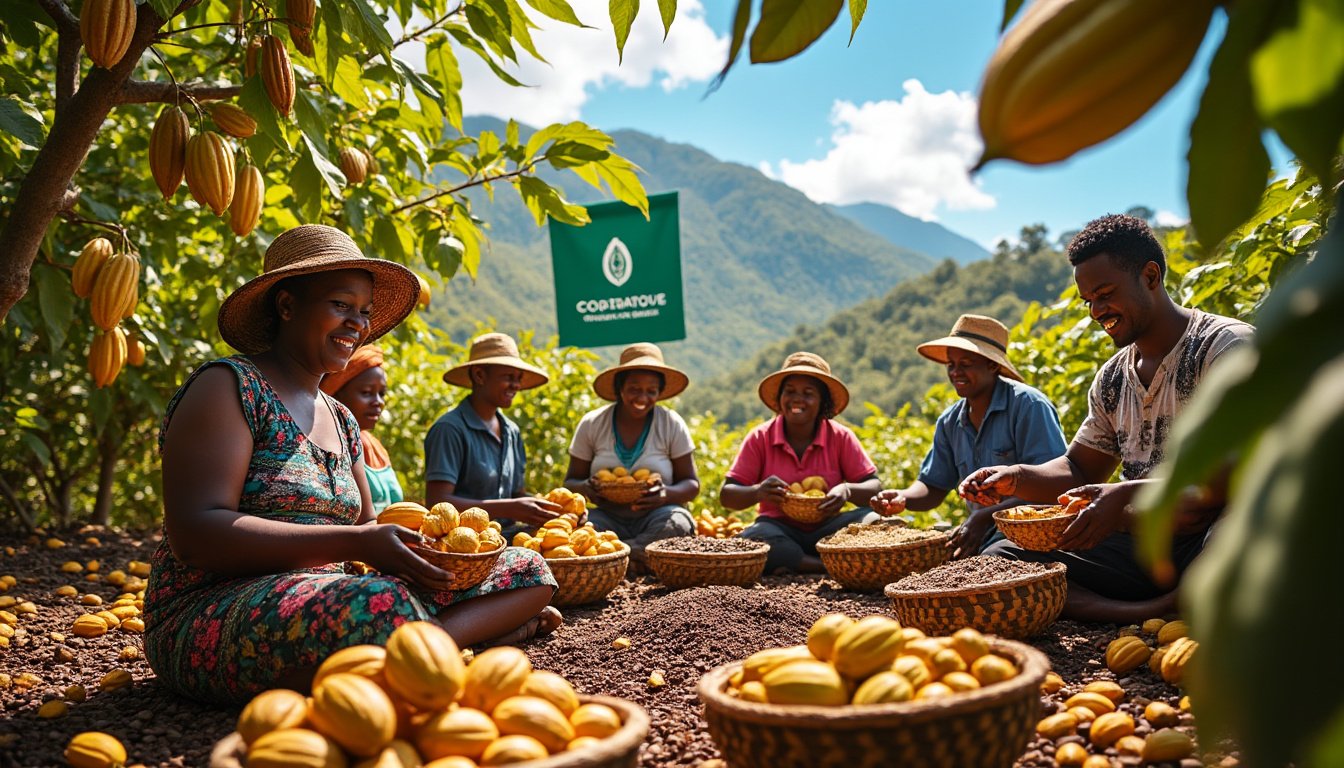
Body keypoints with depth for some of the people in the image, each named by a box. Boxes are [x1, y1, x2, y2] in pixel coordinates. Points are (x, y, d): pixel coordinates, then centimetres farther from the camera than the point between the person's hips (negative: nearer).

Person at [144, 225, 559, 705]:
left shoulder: (341, 420, 18)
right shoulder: (229, 387, -5)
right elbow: (194, 532, -17)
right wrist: (354, 544, -24)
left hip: (328, 603, 8)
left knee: (529, 570, -2)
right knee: (385, 606, -40)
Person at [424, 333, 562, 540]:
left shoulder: (512, 432, 15)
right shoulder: (450, 429, -9)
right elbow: (436, 502, -17)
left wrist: (543, 505, -3)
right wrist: (510, 509, -21)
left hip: (506, 535, 8)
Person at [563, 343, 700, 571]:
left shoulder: (672, 424, 0)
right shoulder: (591, 424, 2)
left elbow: (691, 484, 2)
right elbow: (571, 481, 8)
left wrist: (667, 494, -21)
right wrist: (585, 488, -18)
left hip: (654, 516, 0)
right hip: (608, 517, 1)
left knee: (678, 523, -35)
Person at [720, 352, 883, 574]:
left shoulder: (840, 437, 2)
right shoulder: (759, 438, 0)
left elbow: (874, 488, -2)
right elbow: (727, 495, -4)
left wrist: (847, 490, -25)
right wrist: (758, 493, -27)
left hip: (826, 529, 1)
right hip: (779, 528, -1)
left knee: (874, 520, -27)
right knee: (750, 540, -35)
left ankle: (793, 567, -29)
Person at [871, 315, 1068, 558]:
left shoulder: (1027, 405, -11)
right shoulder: (950, 423, 10)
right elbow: (933, 486, 16)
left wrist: (986, 516, -27)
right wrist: (903, 497, -9)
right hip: (985, 533, 6)